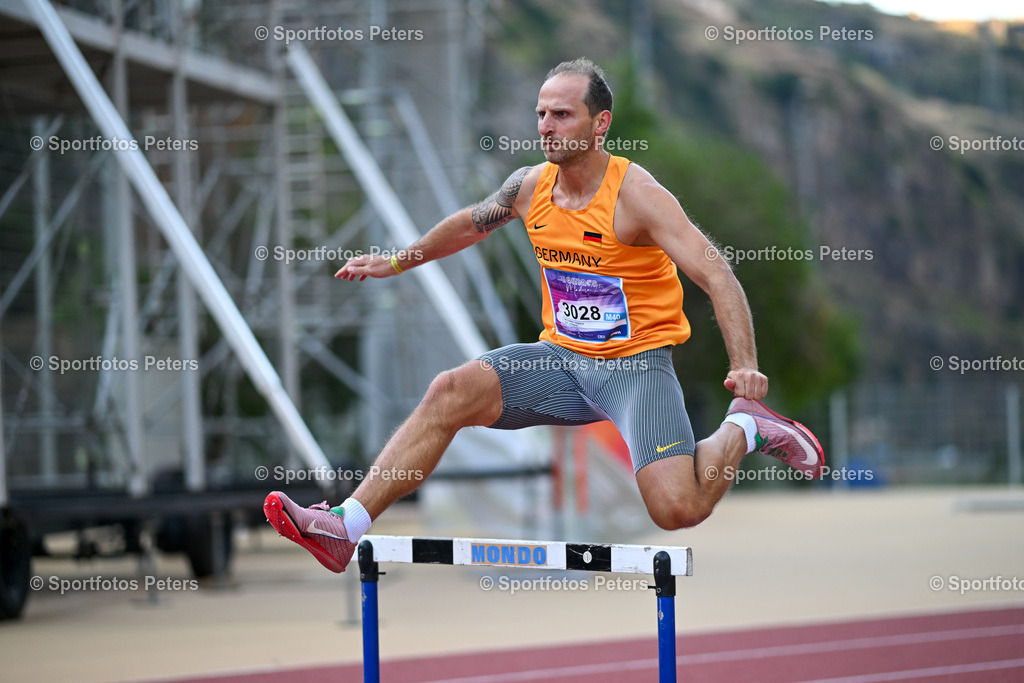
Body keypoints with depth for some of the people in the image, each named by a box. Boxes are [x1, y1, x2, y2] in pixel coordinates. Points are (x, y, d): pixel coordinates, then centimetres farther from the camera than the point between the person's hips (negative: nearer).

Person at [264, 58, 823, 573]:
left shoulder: (635, 194, -17)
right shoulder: (531, 186, 2)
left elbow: (717, 277, -21)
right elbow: (470, 223, 24)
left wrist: (745, 367, -34)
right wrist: (396, 262, 33)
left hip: (637, 362, -5)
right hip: (562, 357, 5)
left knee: (677, 509, -23)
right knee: (451, 393, -17)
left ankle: (743, 430, 8)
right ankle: (345, 527, -19)